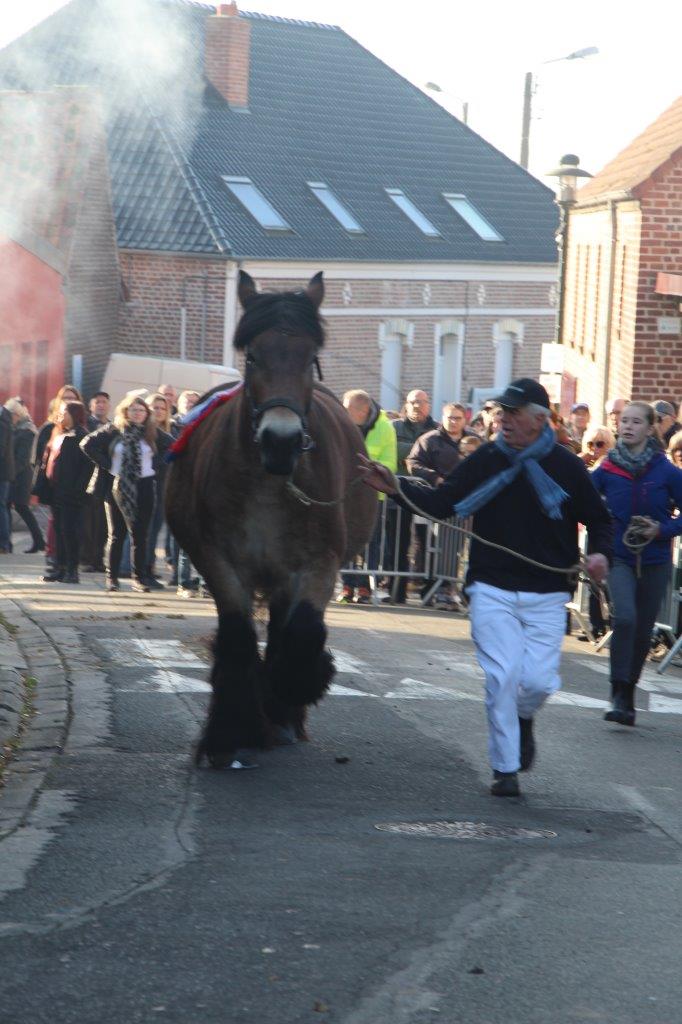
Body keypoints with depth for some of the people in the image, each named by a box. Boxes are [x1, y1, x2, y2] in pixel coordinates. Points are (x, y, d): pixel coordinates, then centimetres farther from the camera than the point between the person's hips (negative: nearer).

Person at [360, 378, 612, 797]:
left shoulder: (567, 467, -1)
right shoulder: (486, 460, 1)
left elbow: (599, 520, 9)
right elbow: (443, 503, 1)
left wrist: (601, 554, -11)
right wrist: (397, 486, -12)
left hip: (547, 596, 0)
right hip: (492, 590, 0)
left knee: (538, 679, -6)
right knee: (502, 676, -8)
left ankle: (523, 718, 31)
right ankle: (505, 768, 4)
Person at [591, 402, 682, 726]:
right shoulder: (607, 470, -2)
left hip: (654, 561, 1)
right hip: (619, 557, -1)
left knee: (643, 630, 8)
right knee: (624, 617, -22)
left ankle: (628, 695, 26)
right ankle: (620, 696, -17)